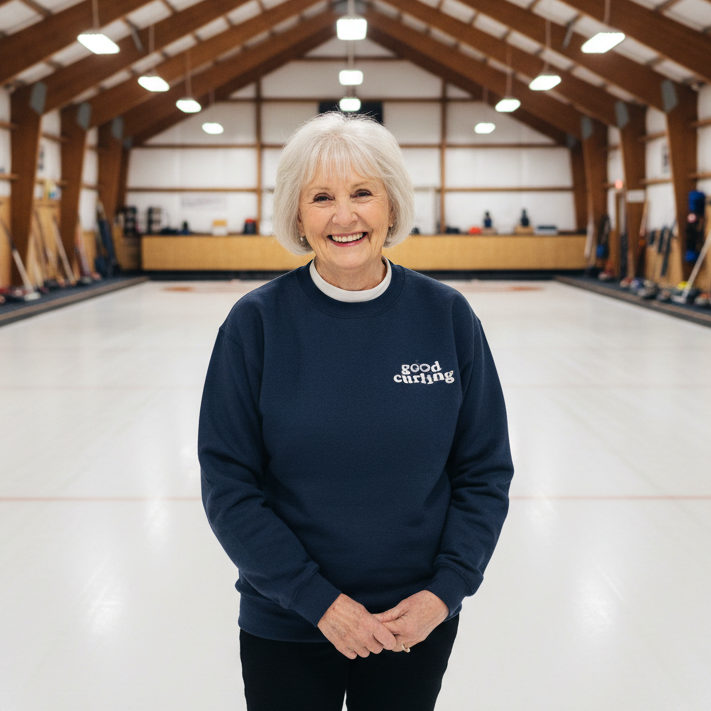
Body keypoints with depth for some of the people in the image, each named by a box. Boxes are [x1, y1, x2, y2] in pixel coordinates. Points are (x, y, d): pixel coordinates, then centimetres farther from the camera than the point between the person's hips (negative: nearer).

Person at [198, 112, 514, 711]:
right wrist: (319, 600, -13)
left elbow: (485, 471, -2)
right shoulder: (257, 321, -11)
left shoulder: (447, 315, -8)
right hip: (286, 625, -1)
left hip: (419, 620, 1)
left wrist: (444, 591, -10)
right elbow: (228, 485, -10)